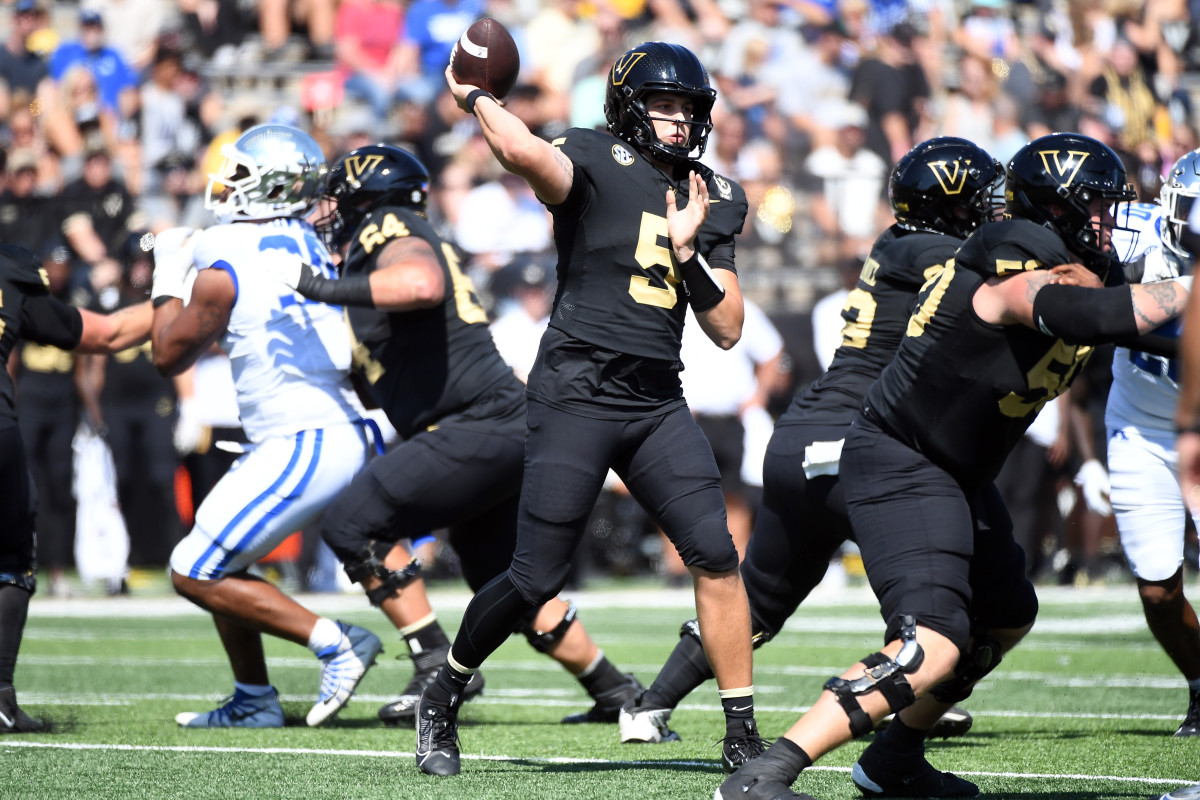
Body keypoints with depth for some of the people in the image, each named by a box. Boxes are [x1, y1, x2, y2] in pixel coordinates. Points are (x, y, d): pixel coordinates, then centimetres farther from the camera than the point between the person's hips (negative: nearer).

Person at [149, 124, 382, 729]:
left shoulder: (225, 268, -14)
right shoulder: (303, 245, 10)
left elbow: (170, 356, 1)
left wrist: (170, 275, 12)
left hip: (301, 448, -9)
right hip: (342, 434, 9)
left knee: (197, 572, -3)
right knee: (219, 559, 20)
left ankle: (334, 643, -8)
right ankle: (253, 701, 22)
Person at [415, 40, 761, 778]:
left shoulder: (713, 201, 13)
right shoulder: (594, 162, -6)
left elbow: (727, 329, 9)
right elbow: (522, 151, -30)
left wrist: (689, 251, -4)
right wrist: (473, 95, -13)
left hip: (657, 404, 5)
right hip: (577, 395, -5)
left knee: (716, 556, -7)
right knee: (538, 578, -3)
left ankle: (742, 736, 0)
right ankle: (443, 701, 20)